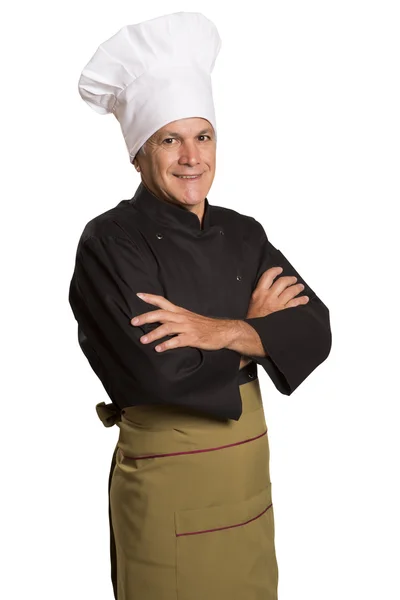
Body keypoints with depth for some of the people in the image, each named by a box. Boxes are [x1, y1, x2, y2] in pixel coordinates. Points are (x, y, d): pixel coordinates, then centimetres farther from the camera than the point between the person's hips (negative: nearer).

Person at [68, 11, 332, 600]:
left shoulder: (243, 234, 4)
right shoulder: (110, 241, -13)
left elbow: (315, 331, -6)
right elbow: (159, 371, -25)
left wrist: (222, 330, -23)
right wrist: (257, 329, -12)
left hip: (248, 473, 5)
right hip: (164, 481, -5)